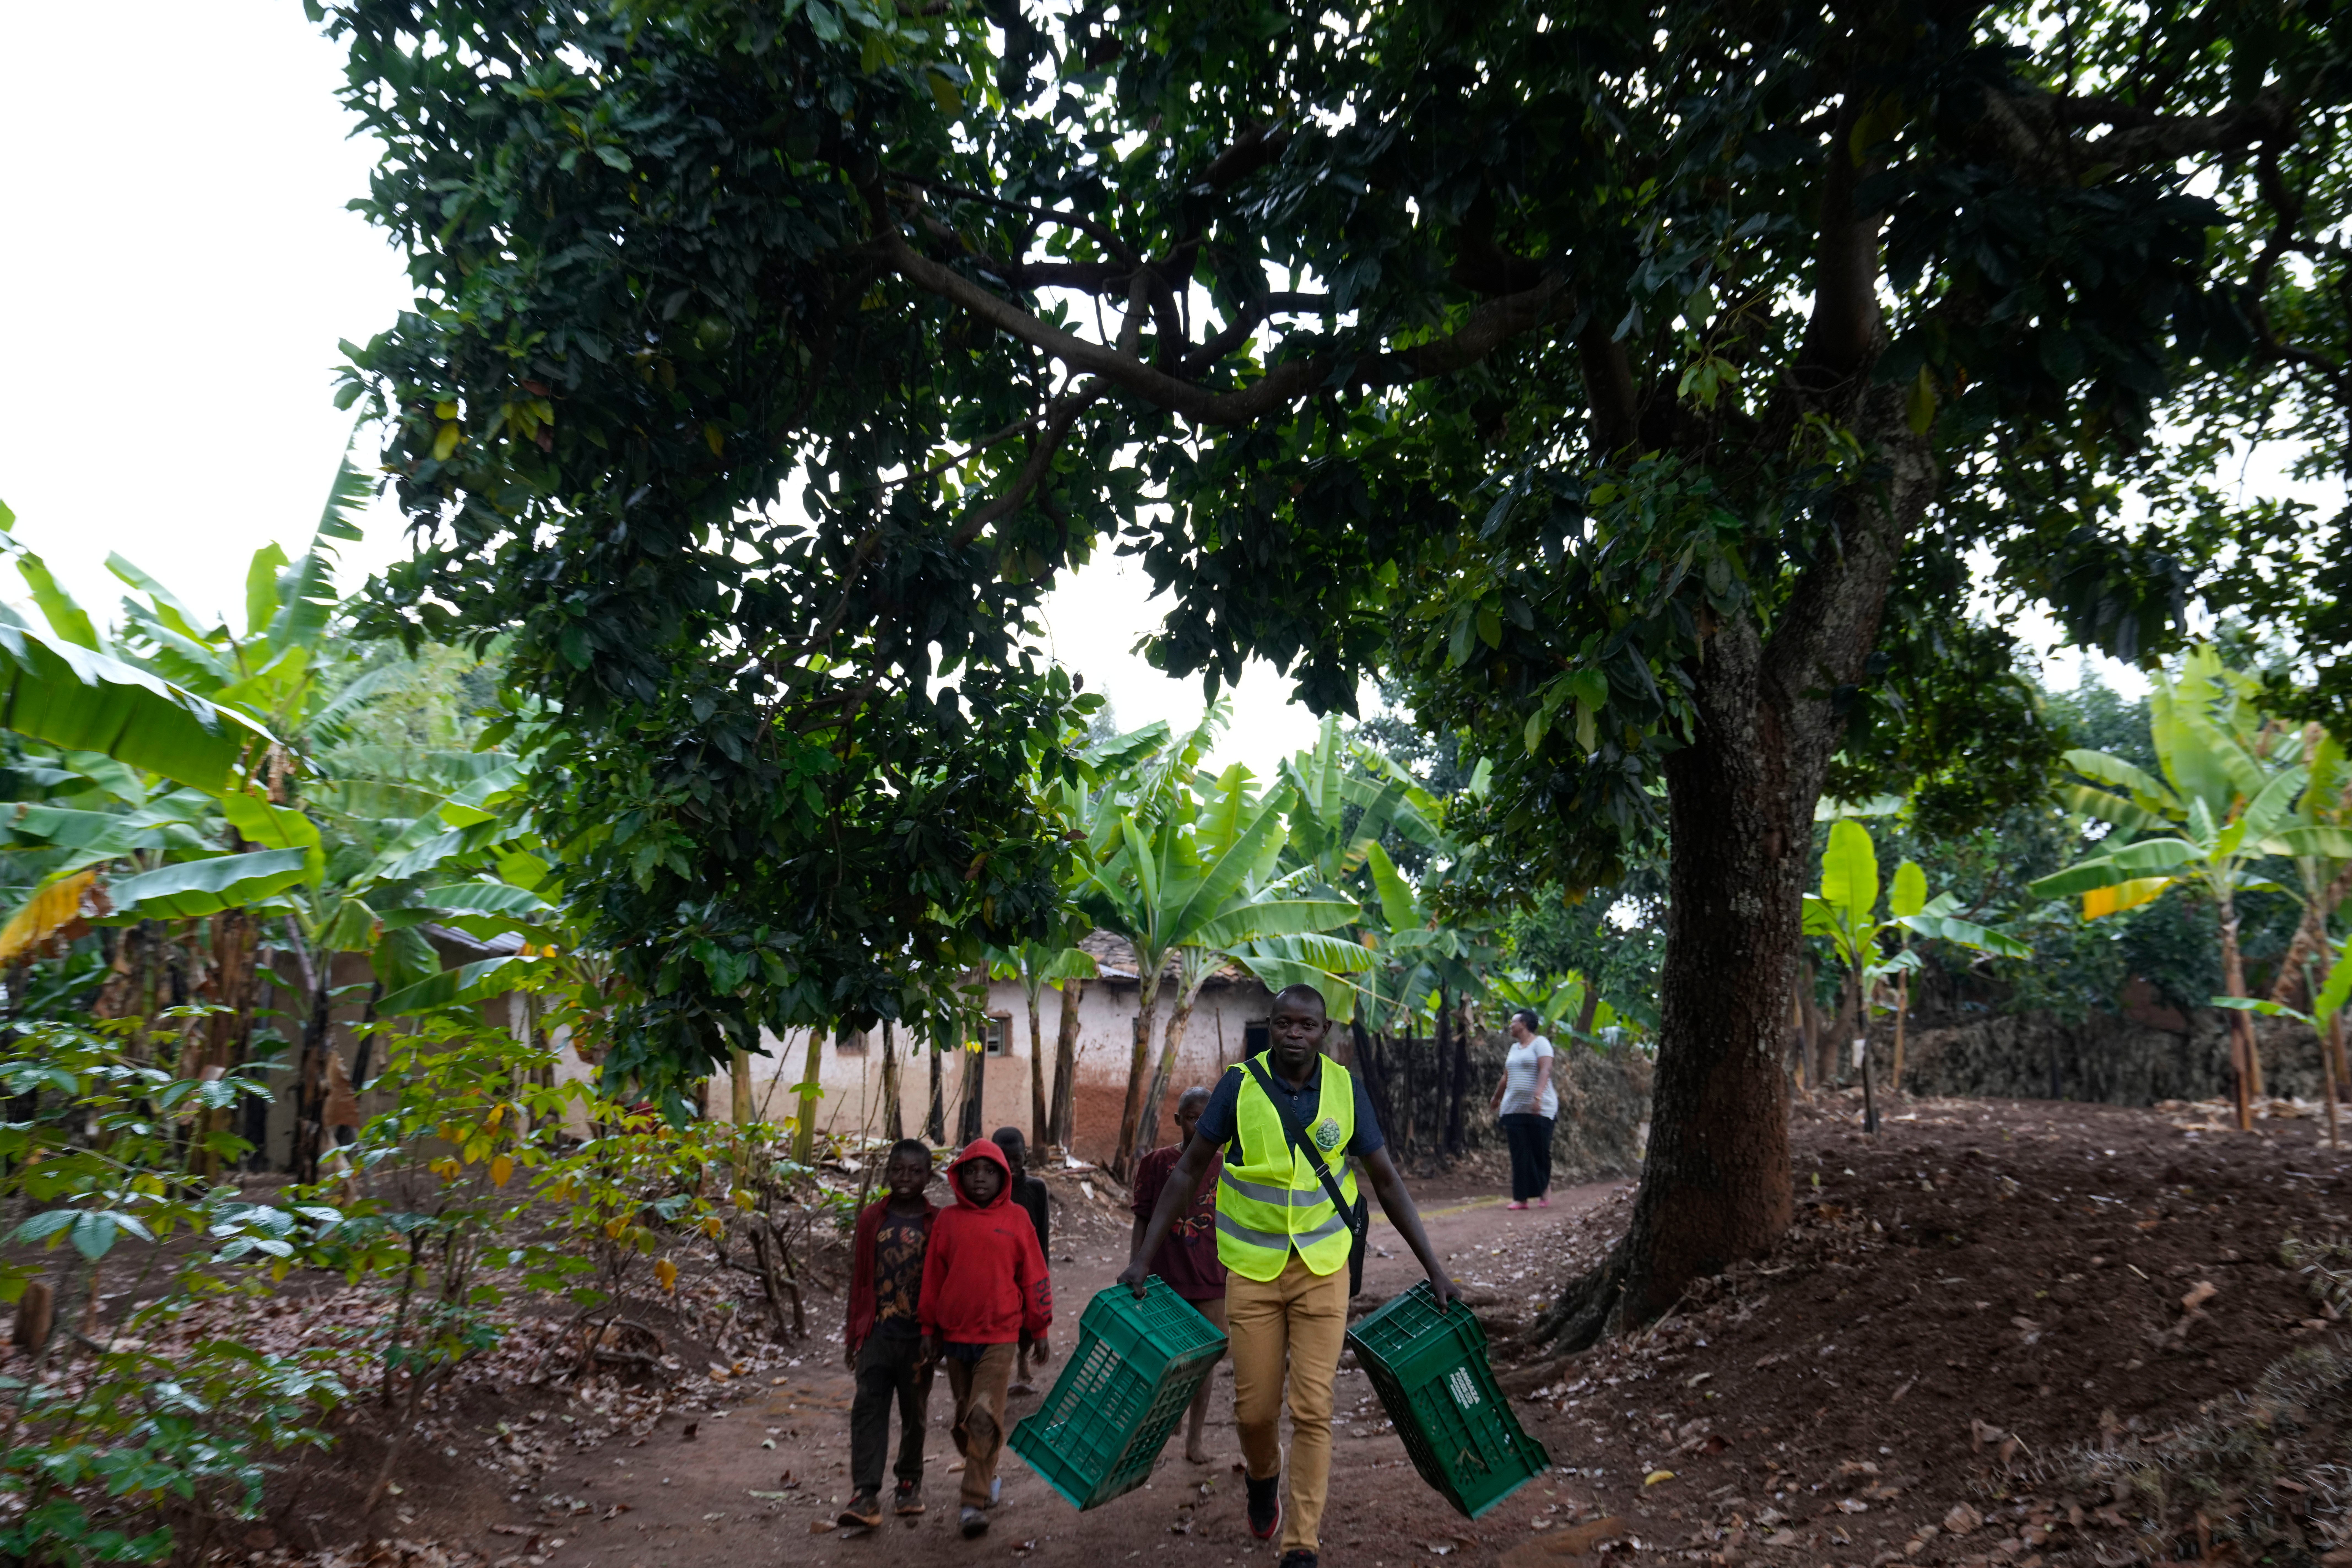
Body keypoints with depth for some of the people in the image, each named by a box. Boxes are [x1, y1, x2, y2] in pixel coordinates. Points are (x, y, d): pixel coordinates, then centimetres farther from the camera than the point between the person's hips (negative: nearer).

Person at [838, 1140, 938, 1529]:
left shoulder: (937, 1224, -2)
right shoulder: (872, 1219, 2)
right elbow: (858, 1279, 7)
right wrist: (853, 1334, 7)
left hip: (918, 1336, -1)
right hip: (877, 1333, 1)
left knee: (915, 1412, 11)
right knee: (868, 1409, -7)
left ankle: (910, 1483, 28)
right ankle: (865, 1494, -7)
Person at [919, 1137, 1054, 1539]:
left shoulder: (1016, 1219, -1)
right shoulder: (947, 1220, 3)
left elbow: (1034, 1277, 4)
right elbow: (932, 1277, 9)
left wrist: (1039, 1330, 7)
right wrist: (929, 1329, 10)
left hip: (999, 1336, -3)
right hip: (955, 1335, 3)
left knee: (985, 1418, -12)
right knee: (965, 1419, 12)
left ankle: (975, 1503, -7)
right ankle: (987, 1480, 31)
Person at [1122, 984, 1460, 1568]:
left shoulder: (1345, 1088, -6)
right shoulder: (1240, 1084, -10)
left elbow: (1387, 1180, 2)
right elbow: (1187, 1172, -3)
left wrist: (1434, 1268, -1)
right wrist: (1145, 1256, -7)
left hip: (1323, 1268, 0)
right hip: (1252, 1269, 0)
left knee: (1313, 1410, -4)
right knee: (1254, 1409, 6)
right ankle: (1263, 1479, 40)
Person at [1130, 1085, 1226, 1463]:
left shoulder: (1225, 1166, 4)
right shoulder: (1157, 1163, -1)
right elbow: (1143, 1221, 2)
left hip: (1212, 1280, 2)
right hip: (1166, 1279, -2)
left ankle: (1194, 1439, 18)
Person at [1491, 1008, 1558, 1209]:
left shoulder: (1540, 1043, -4)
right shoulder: (1514, 1048, 18)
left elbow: (1546, 1071, -17)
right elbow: (1506, 1078, 26)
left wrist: (1538, 1096, -30)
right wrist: (1497, 1100, 30)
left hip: (1539, 1110, -6)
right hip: (1514, 1108, 6)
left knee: (1540, 1152, -1)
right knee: (1520, 1155, 0)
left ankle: (1545, 1192, 17)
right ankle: (1521, 1198, -1)